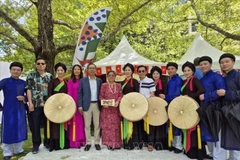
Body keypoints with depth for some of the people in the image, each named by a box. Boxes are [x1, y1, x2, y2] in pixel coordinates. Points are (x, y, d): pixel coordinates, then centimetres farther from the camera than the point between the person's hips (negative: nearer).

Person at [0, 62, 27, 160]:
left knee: (20, 130, 10)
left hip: (20, 110, 3)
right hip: (8, 110, -3)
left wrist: (24, 98, -9)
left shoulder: (23, 83, 5)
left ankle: (18, 150, 27)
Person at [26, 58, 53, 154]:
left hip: (48, 104, 2)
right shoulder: (31, 75, 4)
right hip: (35, 104, -2)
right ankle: (36, 144, 17)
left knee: (47, 124, 10)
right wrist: (30, 102, -9)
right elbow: (28, 89, -1)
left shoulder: (49, 76, 10)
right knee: (35, 125, 3)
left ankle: (47, 142, 24)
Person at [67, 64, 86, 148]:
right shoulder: (70, 81, 0)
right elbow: (69, 93, -4)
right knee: (75, 122, 1)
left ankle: (82, 140, 18)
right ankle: (74, 142, 7)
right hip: (74, 104, -3)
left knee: (82, 122, 8)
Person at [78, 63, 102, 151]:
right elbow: (80, 93, 0)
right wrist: (80, 106, -7)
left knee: (97, 125, 6)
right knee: (87, 125, 5)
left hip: (97, 105, 2)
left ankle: (97, 142, 18)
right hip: (87, 105, -1)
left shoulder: (99, 80, 8)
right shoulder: (83, 80, 3)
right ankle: (88, 143, 17)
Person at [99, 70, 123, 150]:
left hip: (116, 108, 2)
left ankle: (116, 143, 13)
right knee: (107, 125, -2)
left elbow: (120, 95, 5)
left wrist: (117, 101, -13)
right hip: (106, 108, -2)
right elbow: (101, 96, 1)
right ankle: (109, 143, 7)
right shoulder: (104, 85, 5)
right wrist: (104, 103, -15)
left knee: (116, 125, 4)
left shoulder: (118, 85, 11)